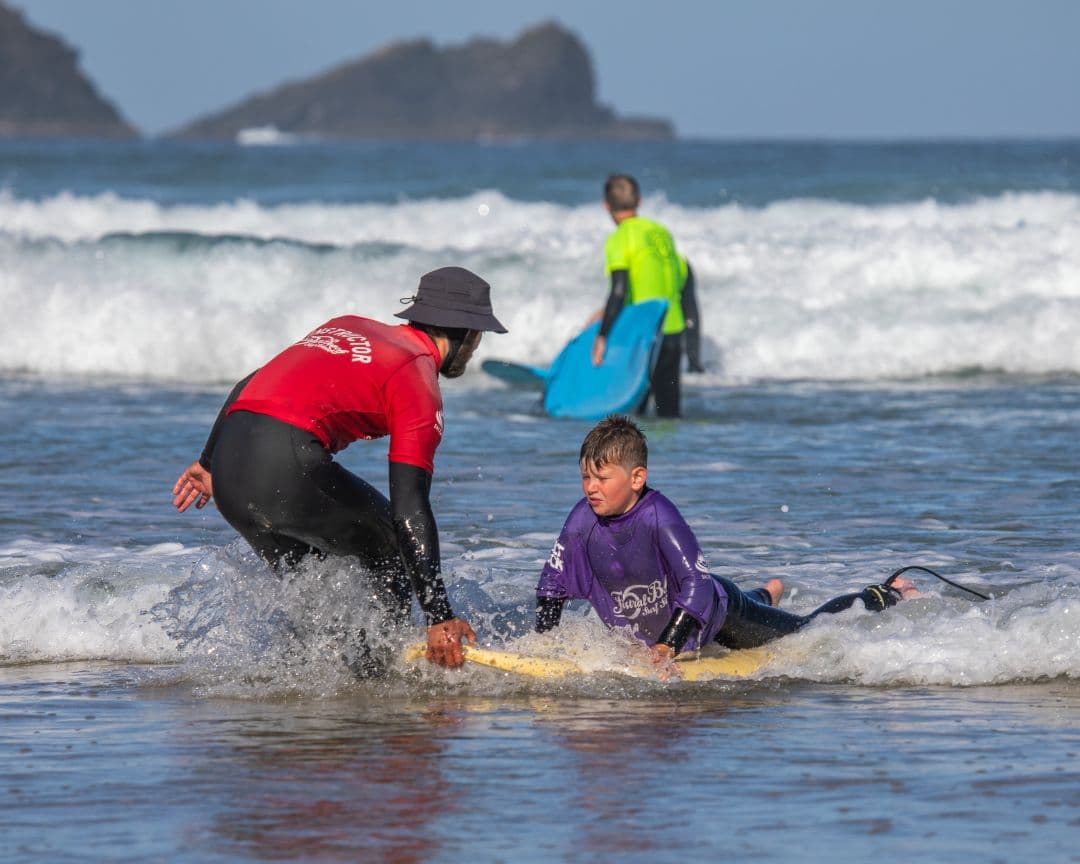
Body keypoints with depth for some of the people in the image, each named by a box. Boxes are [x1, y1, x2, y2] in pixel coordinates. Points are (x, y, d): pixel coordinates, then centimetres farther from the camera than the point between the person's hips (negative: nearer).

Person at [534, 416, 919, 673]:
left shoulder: (660, 518, -36)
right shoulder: (583, 521, -21)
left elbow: (698, 583, -41)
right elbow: (552, 583, -9)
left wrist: (669, 644, -50)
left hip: (714, 610, -6)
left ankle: (888, 597, 36)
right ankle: (767, 596, 68)